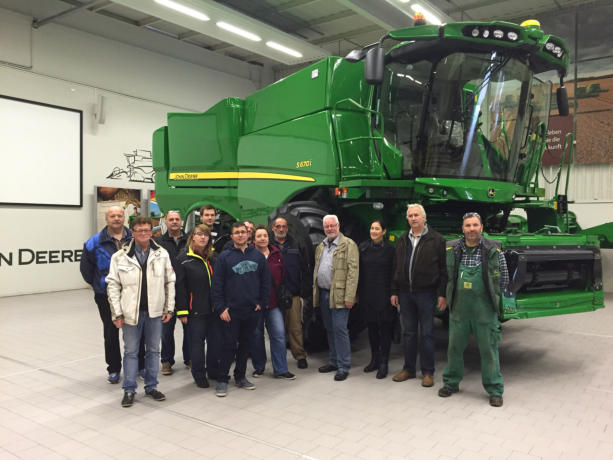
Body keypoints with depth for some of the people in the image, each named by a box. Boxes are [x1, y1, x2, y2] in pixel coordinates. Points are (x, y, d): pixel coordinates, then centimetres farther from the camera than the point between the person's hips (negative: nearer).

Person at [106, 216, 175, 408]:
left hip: (155, 312, 2)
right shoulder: (120, 256, -5)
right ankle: (129, 390, 22)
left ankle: (151, 386, 28)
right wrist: (117, 313, -7)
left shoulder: (162, 254, 0)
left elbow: (170, 282, 4)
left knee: (153, 350, 13)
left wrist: (169, 308, 1)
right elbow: (113, 286, -3)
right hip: (131, 312, -2)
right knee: (131, 351, 10)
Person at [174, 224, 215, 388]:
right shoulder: (184, 258, -4)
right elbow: (180, 286, -7)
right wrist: (182, 311, -11)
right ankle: (199, 375, 15)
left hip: (212, 307, 4)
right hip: (195, 309, -4)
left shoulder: (212, 257, 10)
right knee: (197, 341, 2)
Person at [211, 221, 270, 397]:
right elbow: (217, 284, -4)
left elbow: (265, 281, 10)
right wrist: (220, 308, -10)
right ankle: (222, 380, 12)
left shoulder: (258, 256, 6)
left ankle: (240, 376, 27)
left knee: (245, 343, 13)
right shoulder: (224, 257, -3)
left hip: (252, 310, 3)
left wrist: (261, 302, 3)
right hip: (231, 310, -3)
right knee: (228, 345, 0)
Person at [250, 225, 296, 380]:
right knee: (256, 336, 9)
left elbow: (282, 276, 12)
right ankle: (259, 367, 26)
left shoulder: (277, 255, 7)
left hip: (273, 303, 3)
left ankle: (280, 369, 9)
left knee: (279, 334, -1)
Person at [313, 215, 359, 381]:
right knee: (329, 329, 14)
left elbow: (353, 272, -13)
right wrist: (315, 292, 12)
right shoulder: (320, 247, 16)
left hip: (338, 295, -7)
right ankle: (334, 361, 26)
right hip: (323, 294, 7)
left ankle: (343, 366, 2)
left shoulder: (348, 245, -6)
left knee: (339, 329, -7)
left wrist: (349, 297, -19)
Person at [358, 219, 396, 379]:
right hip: (367, 294, 4)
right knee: (371, 327, 12)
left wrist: (393, 294, -9)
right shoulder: (363, 247, 5)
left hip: (384, 294, -4)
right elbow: (359, 271, 7)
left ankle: (383, 364, 8)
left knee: (385, 328, 1)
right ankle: (374, 359, 25)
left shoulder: (390, 249, -4)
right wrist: (358, 292, 4)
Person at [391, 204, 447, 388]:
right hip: (405, 293, 4)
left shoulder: (436, 240, -3)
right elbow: (396, 268, 14)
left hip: (426, 293, -4)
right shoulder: (402, 240, 12)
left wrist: (442, 294, -10)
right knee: (408, 333, 11)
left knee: (427, 333, 3)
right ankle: (409, 369, 23)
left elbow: (444, 269, -5)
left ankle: (427, 372, 14)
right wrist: (394, 292, 9)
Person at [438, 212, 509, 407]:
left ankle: (495, 390, 18)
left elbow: (504, 279, 6)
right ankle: (451, 383, 30)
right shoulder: (451, 249, 2)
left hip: (485, 310, -2)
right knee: (454, 347, 13)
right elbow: (446, 276, 14)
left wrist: (491, 295, 7)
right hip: (458, 308, 2)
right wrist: (450, 296, 10)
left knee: (489, 349, 4)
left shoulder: (493, 249, -3)